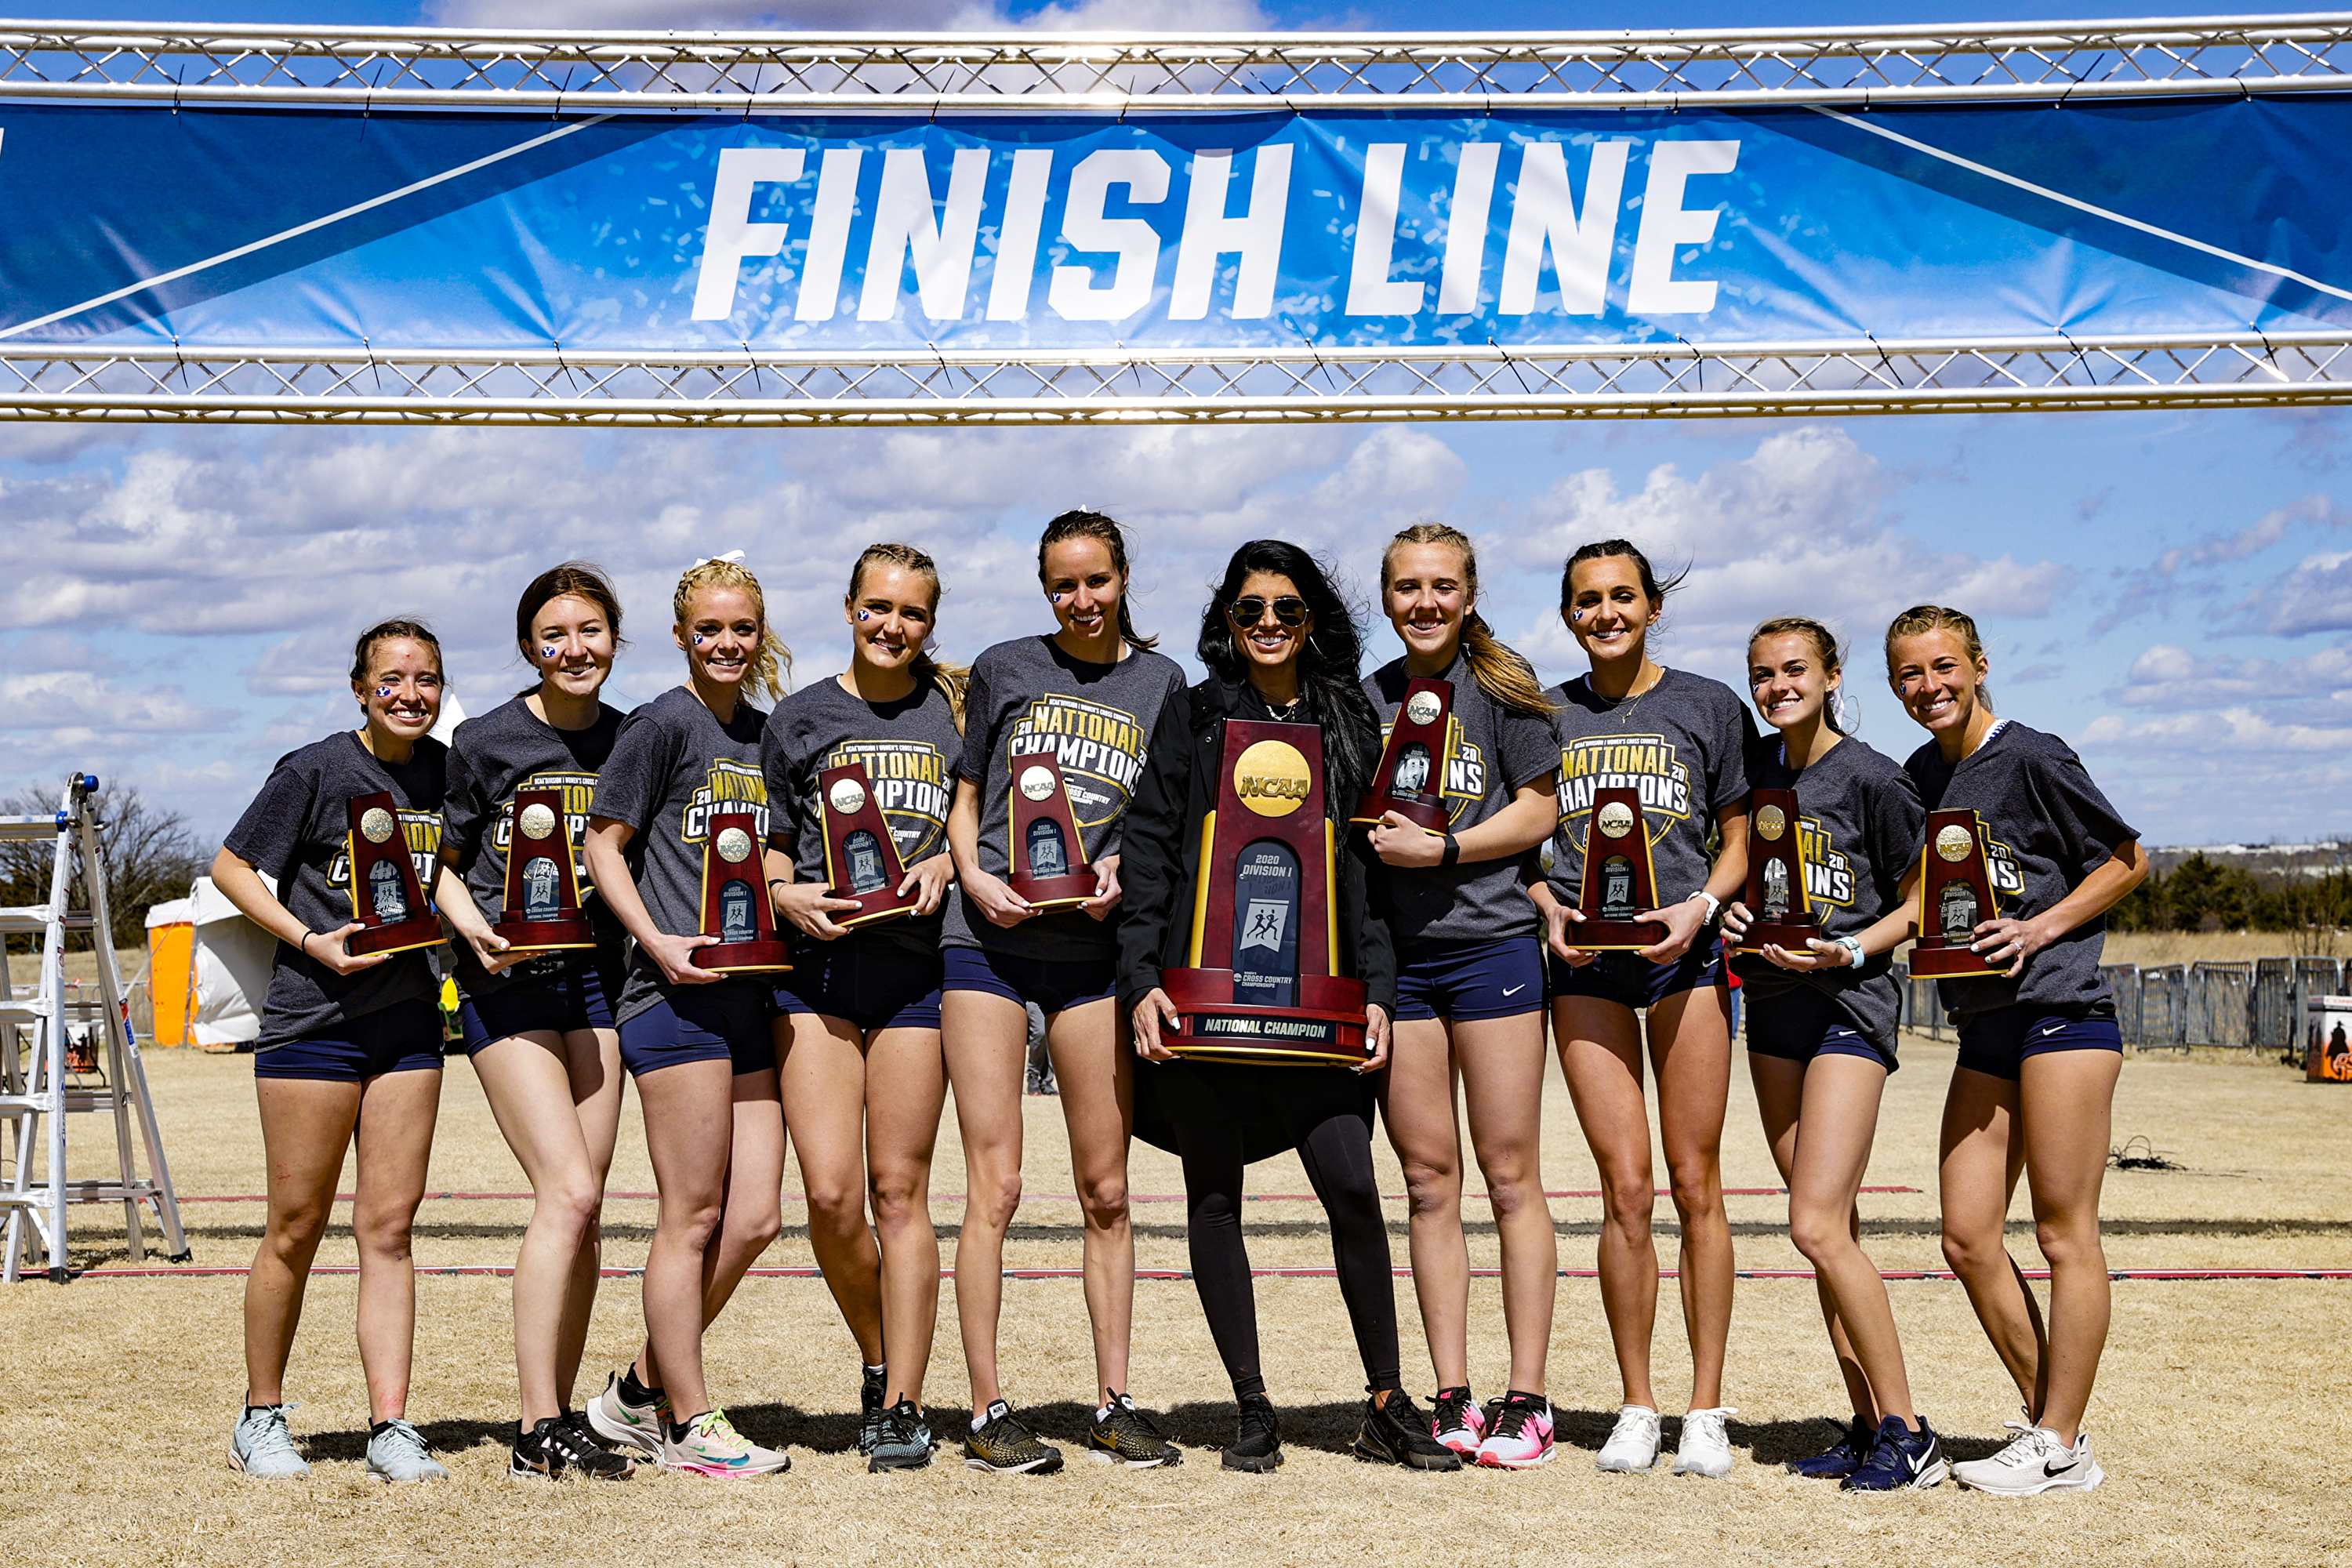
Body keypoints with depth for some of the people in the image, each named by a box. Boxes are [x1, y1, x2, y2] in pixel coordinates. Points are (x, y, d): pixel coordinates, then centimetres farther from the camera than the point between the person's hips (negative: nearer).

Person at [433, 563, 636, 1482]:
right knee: (570, 1193, -15)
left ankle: (558, 1420, 12)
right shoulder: (485, 742, -1)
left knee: (580, 1209, 3)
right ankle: (538, 1431, -10)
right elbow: (442, 862, 4)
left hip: (596, 976, 4)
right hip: (506, 983, -4)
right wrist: (473, 926, -14)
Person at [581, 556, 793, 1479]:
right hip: (676, 993, -7)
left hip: (750, 992, 7)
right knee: (692, 1218, -3)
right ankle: (689, 1423, 8)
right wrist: (656, 940, -15)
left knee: (755, 1217, 6)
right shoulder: (665, 725, -4)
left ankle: (640, 1393, 20)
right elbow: (603, 841, -5)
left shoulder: (768, 738, 16)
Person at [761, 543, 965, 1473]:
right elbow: (771, 848, 14)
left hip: (915, 965, 0)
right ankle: (880, 1365, 17)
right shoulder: (799, 719, 10)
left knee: (899, 1189, -1)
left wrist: (946, 865, -5)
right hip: (816, 966, 0)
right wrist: (786, 895, -7)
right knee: (830, 1195, -8)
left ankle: (903, 1406, 7)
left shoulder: (954, 713, 10)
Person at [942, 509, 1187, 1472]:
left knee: (1106, 1191, 4)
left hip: (1096, 948, 2)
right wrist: (974, 875, -7)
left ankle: (1114, 1405, 13)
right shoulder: (1003, 669, 8)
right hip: (988, 936, -1)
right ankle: (988, 1413, 2)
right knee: (995, 1185, -5)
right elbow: (964, 796, 12)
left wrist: (1125, 867, -6)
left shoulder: (1160, 683, 11)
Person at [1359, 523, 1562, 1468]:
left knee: (1510, 1176, -2)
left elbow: (1536, 813, -3)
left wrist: (1440, 849, -13)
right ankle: (1452, 1399, 11)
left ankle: (1526, 1399, 4)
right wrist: (1368, 837, -3)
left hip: (1491, 941, -4)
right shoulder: (1366, 699, 13)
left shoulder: (1501, 688, 1)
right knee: (1428, 1181, 5)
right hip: (1394, 955, 4)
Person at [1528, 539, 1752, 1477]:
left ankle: (1707, 1410, 7)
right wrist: (1549, 908, -5)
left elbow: (1738, 842, 9)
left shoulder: (1707, 706, 7)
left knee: (1695, 1184, -1)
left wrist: (1699, 906, -10)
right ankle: (1637, 1408, 9)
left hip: (1682, 952, -1)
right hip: (1584, 959, 1)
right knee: (1625, 1189, -2)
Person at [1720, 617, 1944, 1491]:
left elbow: (1921, 899, -3)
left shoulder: (1872, 780, -8)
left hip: (1849, 1001, -7)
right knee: (1831, 1228, 8)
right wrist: (1729, 912, 1)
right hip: (1770, 1002, 7)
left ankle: (1908, 1435, -6)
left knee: (1818, 1226, -15)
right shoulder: (1749, 769, 9)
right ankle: (1867, 1428, 15)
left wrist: (1850, 950, -17)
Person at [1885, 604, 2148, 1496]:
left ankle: (2061, 1448, 2)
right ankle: (2048, 1421, 15)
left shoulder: (2032, 759, -6)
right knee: (1968, 1239, 2)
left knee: (2064, 1233, -3)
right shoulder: (1919, 778, 14)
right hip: (1982, 1025, 7)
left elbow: (2128, 861, -1)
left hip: (2059, 1006, -7)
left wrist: (2040, 928, -12)